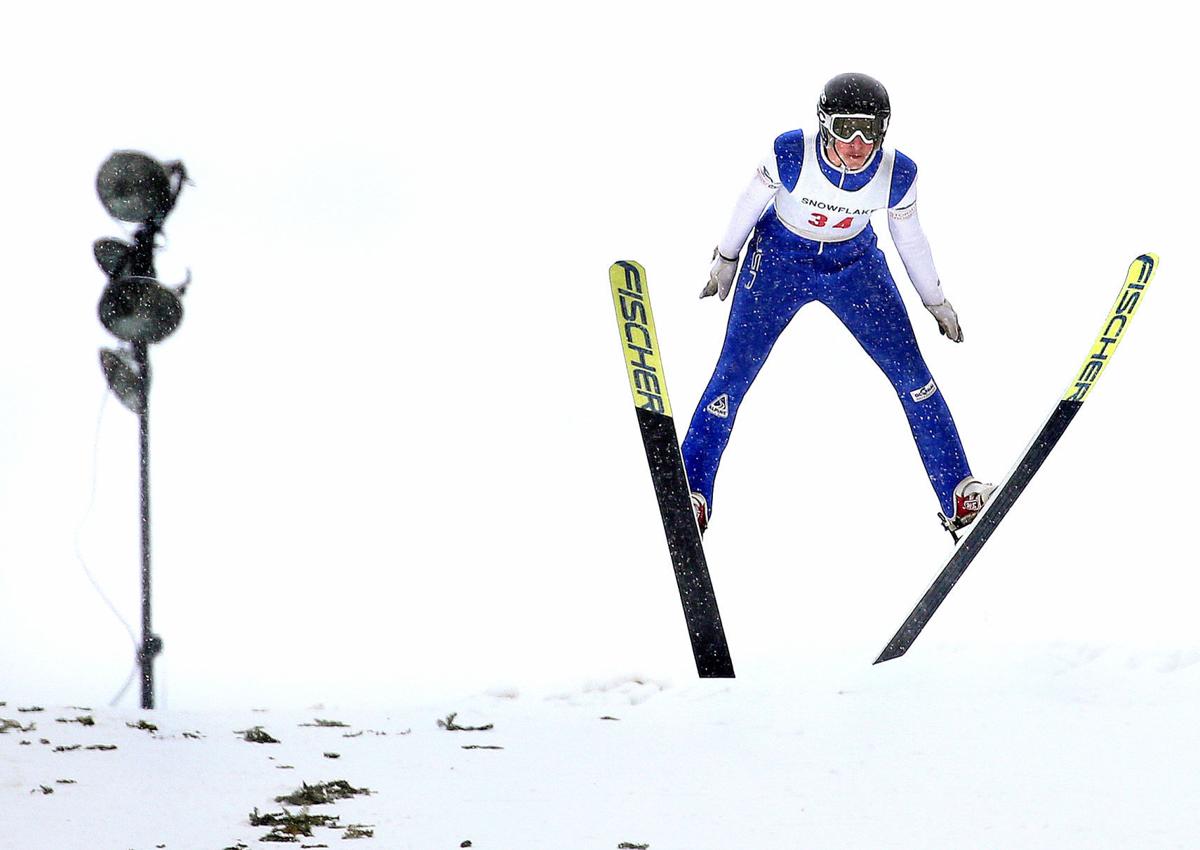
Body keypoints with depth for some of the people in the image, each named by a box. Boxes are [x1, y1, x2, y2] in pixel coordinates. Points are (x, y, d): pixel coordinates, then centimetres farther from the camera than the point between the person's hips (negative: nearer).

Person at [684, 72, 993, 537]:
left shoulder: (897, 173, -22)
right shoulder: (792, 154, -29)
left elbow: (909, 236, -3)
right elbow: (752, 200, -9)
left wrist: (936, 300, 9)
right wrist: (726, 257, 5)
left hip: (854, 265, 2)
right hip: (779, 260, -2)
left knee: (911, 371, -4)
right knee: (734, 371, -8)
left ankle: (959, 494, 5)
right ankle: (692, 491, 4)